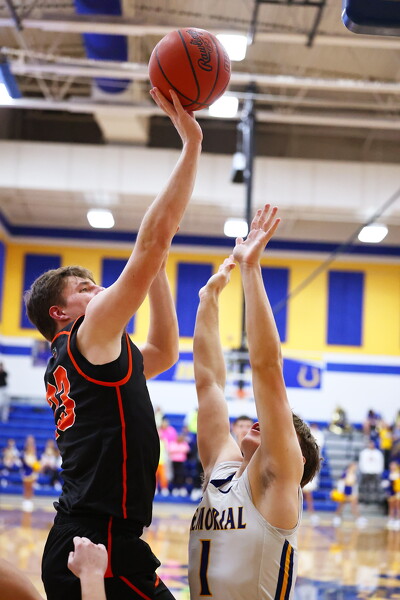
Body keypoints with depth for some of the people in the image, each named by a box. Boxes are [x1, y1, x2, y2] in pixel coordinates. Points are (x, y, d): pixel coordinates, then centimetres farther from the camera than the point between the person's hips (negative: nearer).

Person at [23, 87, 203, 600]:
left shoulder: (68, 364, 21)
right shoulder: (88, 337, -4)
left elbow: (164, 353, 33)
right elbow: (154, 239, -9)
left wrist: (157, 267, 28)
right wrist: (191, 144, -5)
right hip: (102, 545, -10)